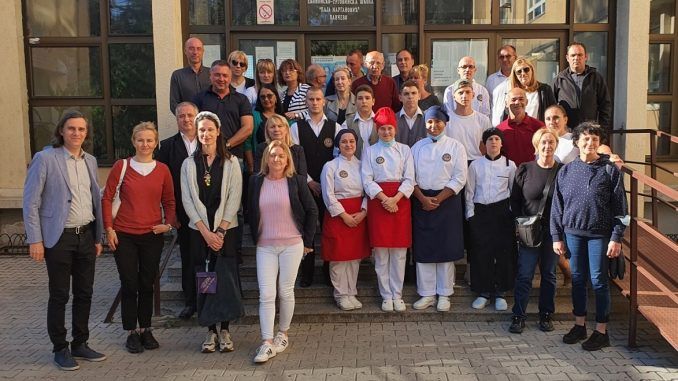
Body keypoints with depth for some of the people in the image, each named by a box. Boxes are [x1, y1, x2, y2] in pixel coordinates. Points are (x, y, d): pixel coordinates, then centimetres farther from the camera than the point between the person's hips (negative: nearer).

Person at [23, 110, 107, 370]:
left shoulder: (90, 161, 10)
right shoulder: (45, 159, -7)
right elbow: (30, 202, -8)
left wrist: (98, 237, 13)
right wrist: (35, 240, -12)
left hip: (86, 235, 5)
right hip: (59, 238, -5)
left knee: (84, 293, 11)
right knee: (59, 295, 4)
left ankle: (80, 344, 25)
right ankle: (60, 349, 18)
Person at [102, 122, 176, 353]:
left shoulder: (162, 170, 3)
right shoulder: (121, 166, -2)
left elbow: (169, 201, 12)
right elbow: (107, 198, 1)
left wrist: (169, 223, -3)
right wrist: (108, 228, -4)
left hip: (153, 236, 2)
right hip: (124, 236, -2)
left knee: (147, 284, 10)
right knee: (129, 284, 3)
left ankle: (146, 329, 23)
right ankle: (132, 332, 16)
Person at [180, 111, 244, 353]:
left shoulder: (231, 163, 2)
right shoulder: (189, 164, 6)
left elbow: (234, 198, -4)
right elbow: (188, 200, 0)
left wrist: (220, 231, -11)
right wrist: (206, 232, -9)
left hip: (226, 229, -1)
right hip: (199, 231, 1)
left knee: (226, 278, -4)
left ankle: (225, 330, 6)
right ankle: (211, 331, 11)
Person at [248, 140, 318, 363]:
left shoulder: (296, 181, -2)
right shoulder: (256, 182, 3)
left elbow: (312, 211, 4)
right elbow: (251, 212, 12)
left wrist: (308, 241, 4)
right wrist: (254, 239, 10)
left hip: (292, 245, -1)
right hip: (265, 247, 1)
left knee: (286, 292, 6)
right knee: (266, 294, -5)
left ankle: (283, 334, 24)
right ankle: (267, 343, -3)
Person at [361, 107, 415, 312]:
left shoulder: (404, 150, 9)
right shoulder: (370, 151, 7)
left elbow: (409, 179, 1)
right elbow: (367, 180, -2)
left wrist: (395, 199, -13)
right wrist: (384, 198, -14)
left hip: (400, 201, 1)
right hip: (378, 201, -1)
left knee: (399, 253, 3)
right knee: (381, 253, 0)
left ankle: (397, 295, 12)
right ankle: (386, 296, 10)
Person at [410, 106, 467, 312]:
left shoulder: (455, 147, 2)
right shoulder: (417, 147, 9)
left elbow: (459, 178, -5)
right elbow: (410, 177, 4)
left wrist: (438, 199, -12)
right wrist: (423, 198, -11)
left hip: (447, 201, -2)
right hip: (421, 201, 2)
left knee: (446, 248, 2)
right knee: (423, 249, 3)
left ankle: (444, 294, 13)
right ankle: (427, 294, 14)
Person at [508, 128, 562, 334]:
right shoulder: (525, 170, 0)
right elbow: (515, 200, 4)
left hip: (553, 231, 1)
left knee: (549, 274, 11)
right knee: (524, 275, -1)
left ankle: (546, 315, 23)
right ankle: (518, 316, 8)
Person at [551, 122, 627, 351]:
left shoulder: (610, 170, -3)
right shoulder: (566, 171, 5)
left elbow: (620, 208, -3)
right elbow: (557, 206, 7)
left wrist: (616, 238, -9)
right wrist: (557, 237, 4)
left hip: (599, 235, -3)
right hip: (573, 232, 3)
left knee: (598, 281, 2)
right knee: (577, 280, 12)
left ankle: (601, 331, 13)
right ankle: (579, 325, 25)